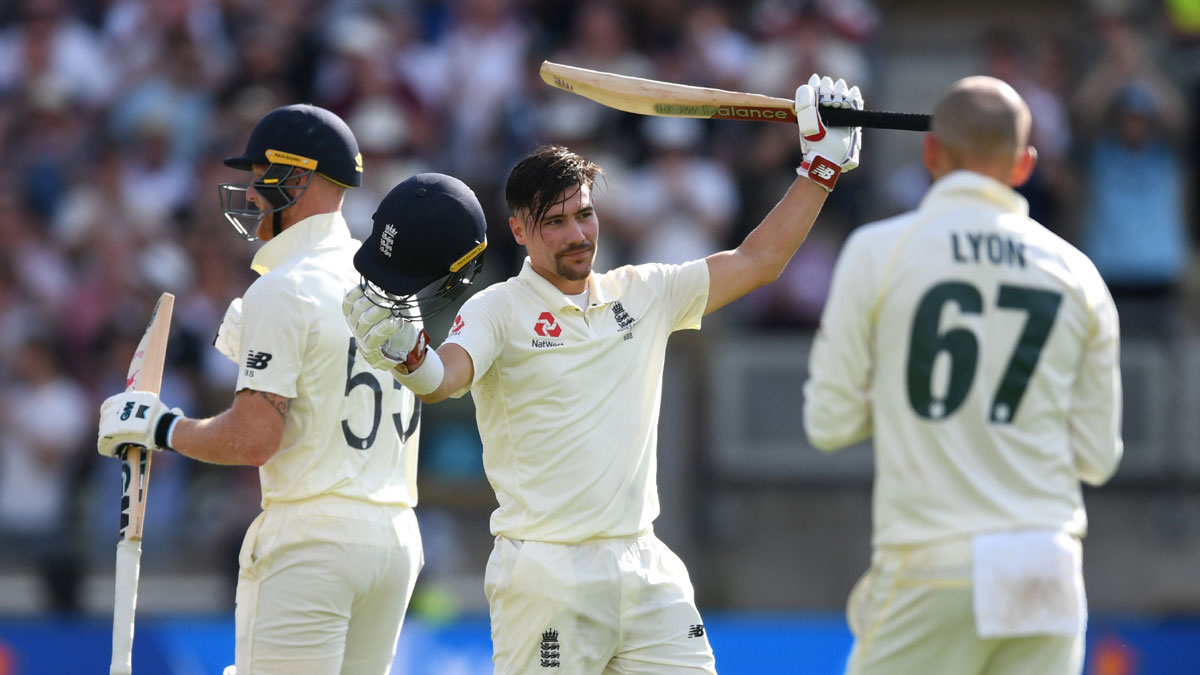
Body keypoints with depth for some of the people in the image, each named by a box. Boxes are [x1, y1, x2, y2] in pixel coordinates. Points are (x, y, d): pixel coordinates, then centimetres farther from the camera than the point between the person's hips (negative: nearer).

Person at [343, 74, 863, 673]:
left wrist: (821, 163, 15)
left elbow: (757, 260, 17)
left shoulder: (642, 295, 13)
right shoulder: (498, 310, -3)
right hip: (544, 573, -5)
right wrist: (404, 353, -44)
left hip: (644, 569, 5)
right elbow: (442, 378, -21)